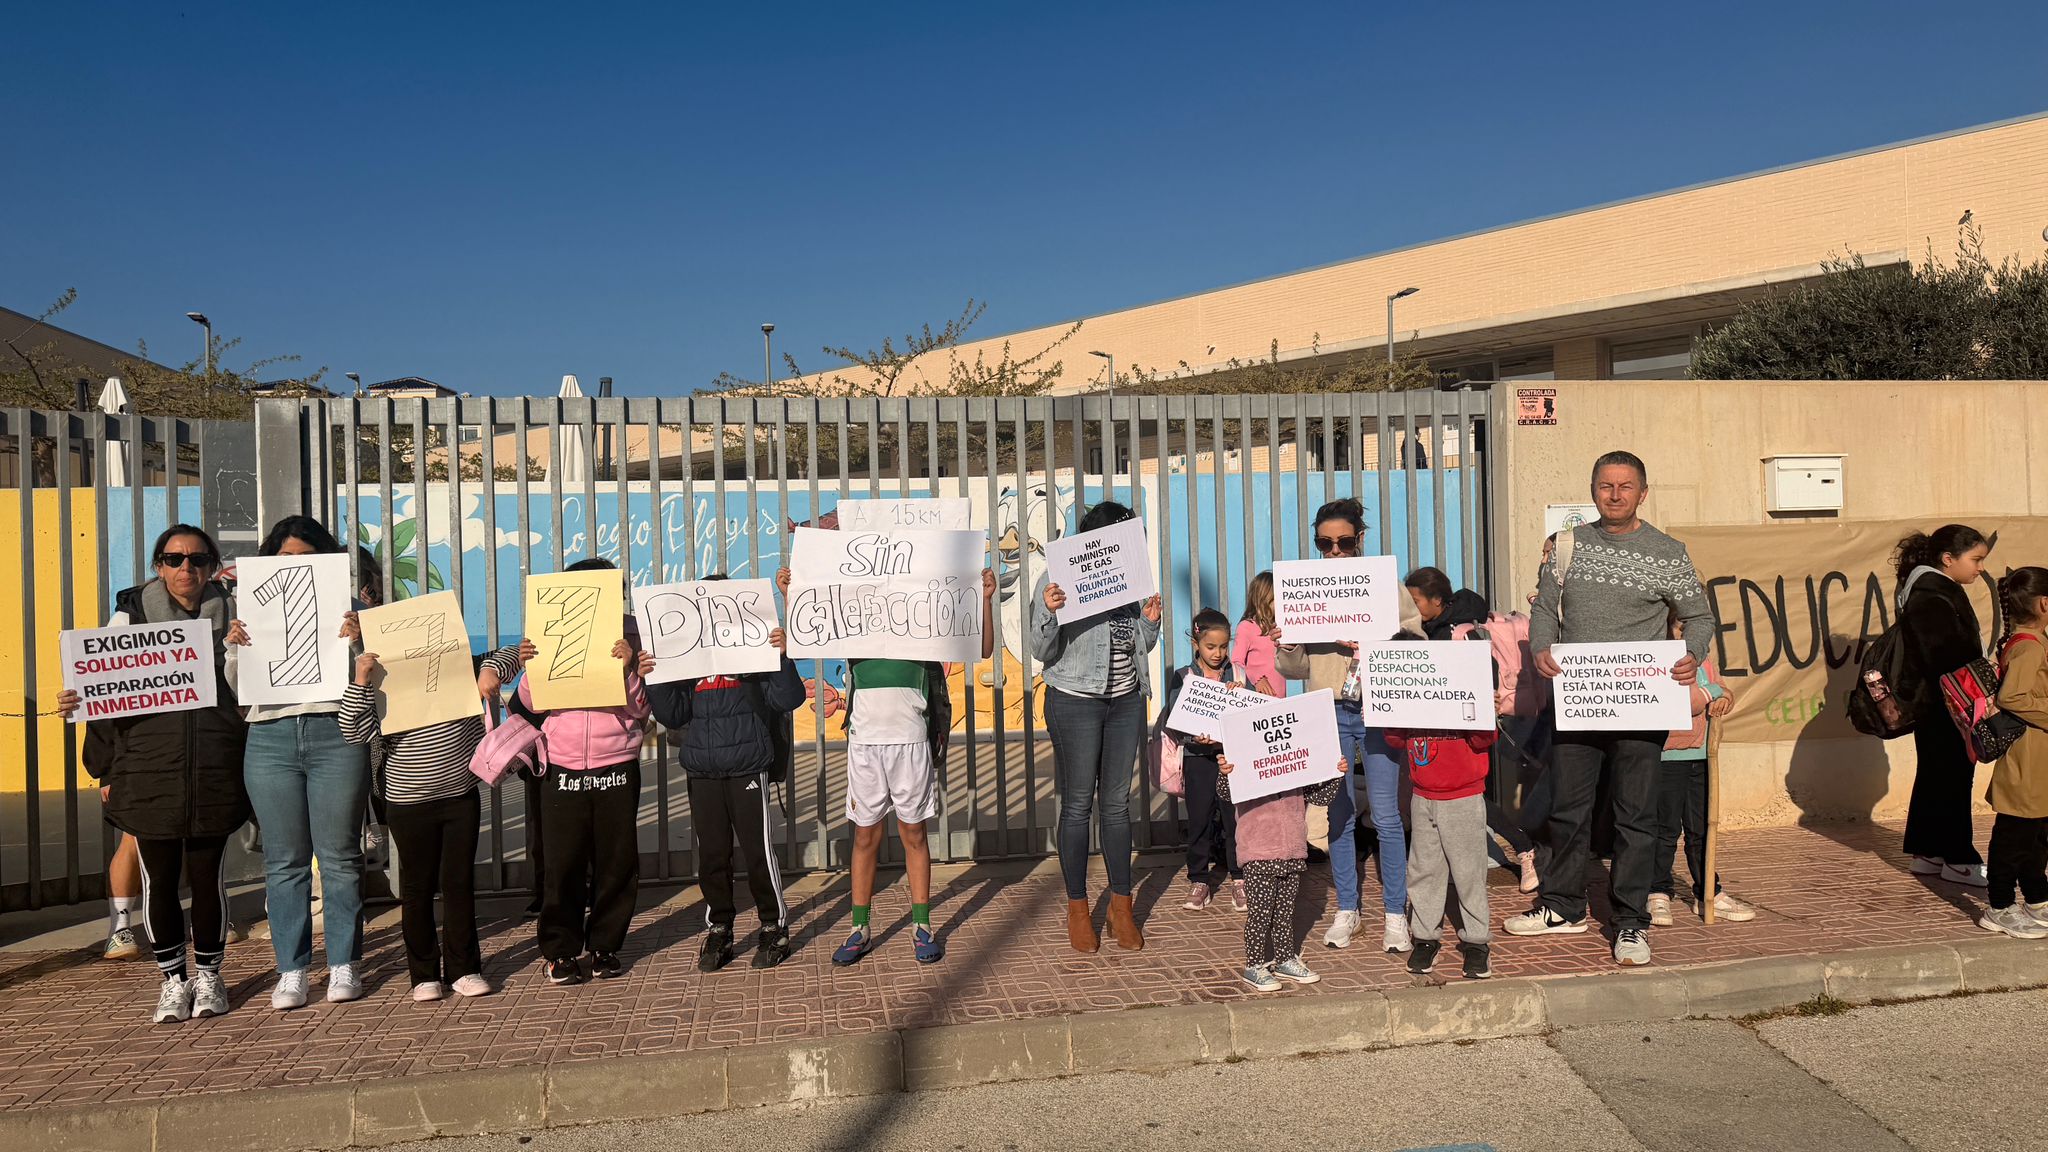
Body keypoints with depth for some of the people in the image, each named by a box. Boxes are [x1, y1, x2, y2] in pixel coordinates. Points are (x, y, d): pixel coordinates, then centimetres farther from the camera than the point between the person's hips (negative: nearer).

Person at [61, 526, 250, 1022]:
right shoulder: (131, 614, 5)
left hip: (214, 772, 0)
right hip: (149, 771, 0)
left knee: (206, 875, 6)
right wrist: (106, 771, -3)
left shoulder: (228, 615, 8)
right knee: (159, 878, 5)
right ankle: (173, 979, 20)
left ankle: (208, 976, 22)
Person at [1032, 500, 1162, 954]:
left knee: (1117, 802, 9)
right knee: (1078, 804, 2)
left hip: (1126, 701, 5)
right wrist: (1048, 613, -26)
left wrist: (1149, 621, -2)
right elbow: (1042, 652, -9)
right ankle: (1077, 908, 13)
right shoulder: (1057, 580, -8)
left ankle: (1121, 904, 17)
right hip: (1075, 702, -4)